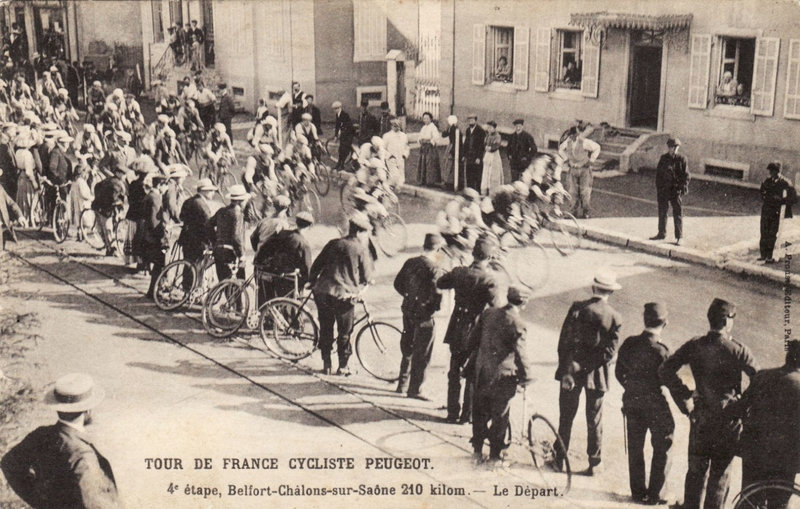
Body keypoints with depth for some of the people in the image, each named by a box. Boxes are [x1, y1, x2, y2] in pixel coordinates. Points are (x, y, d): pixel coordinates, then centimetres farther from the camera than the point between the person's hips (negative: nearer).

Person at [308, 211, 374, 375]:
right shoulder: (360, 250, -3)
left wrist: (311, 282, 25)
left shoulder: (334, 243, 9)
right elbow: (367, 277, 2)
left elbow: (316, 265, 12)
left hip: (322, 292, 4)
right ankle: (343, 367, 14)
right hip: (344, 294, -4)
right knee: (344, 332, 10)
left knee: (325, 329, 16)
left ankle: (326, 365, 21)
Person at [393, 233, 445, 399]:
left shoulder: (410, 262, 5)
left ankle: (402, 384, 29)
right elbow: (436, 292, -23)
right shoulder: (434, 267, -16)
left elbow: (398, 284, 12)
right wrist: (435, 306, -6)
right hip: (424, 314, -7)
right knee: (422, 354, 2)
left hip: (408, 310, 7)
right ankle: (415, 389, 5)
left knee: (407, 349, 20)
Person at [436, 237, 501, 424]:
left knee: (454, 372, 15)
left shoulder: (459, 272, -3)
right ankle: (468, 413, 15)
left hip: (456, 331, 4)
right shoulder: (488, 280, -17)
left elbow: (440, 283, 13)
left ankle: (453, 412, 19)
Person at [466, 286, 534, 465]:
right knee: (500, 416, 8)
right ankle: (495, 456, 16)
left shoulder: (487, 314, 0)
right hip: (503, 376, -5)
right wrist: (527, 377, -7)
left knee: (480, 412, 18)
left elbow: (471, 341, 9)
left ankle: (477, 450, 29)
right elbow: (521, 355, -20)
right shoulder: (518, 324, -19)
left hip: (482, 372, 5)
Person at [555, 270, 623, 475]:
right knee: (594, 420, 12)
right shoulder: (614, 317, -7)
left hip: (573, 369, -1)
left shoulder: (578, 308, -9)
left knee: (566, 417, 11)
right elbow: (610, 350, -10)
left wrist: (565, 370, -6)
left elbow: (564, 340, -10)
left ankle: (559, 459, 20)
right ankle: (594, 463, 19)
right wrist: (596, 365, -6)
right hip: (597, 374, 1)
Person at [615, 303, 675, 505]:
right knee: (662, 450, 11)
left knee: (635, 448, 16)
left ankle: (638, 492, 24)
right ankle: (654, 495, 13)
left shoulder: (629, 344, -5)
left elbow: (619, 372, 6)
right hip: (656, 405, -5)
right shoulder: (660, 351, -20)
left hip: (632, 403, 5)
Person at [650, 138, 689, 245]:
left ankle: (679, 238, 2)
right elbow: (658, 173, 9)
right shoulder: (663, 158, 6)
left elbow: (685, 175, 1)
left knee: (678, 213, -3)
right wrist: (657, 188, 5)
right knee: (662, 212, 12)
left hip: (676, 189, -3)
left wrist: (684, 186, -11)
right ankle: (661, 233, 26)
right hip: (663, 189, 3)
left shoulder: (681, 159, 0)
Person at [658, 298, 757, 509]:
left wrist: (684, 400, -1)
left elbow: (665, 371, -7)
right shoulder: (738, 350, -15)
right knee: (720, 472, 10)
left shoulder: (694, 345, -6)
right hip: (728, 418, -3)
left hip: (700, 416, 3)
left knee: (696, 469, 17)